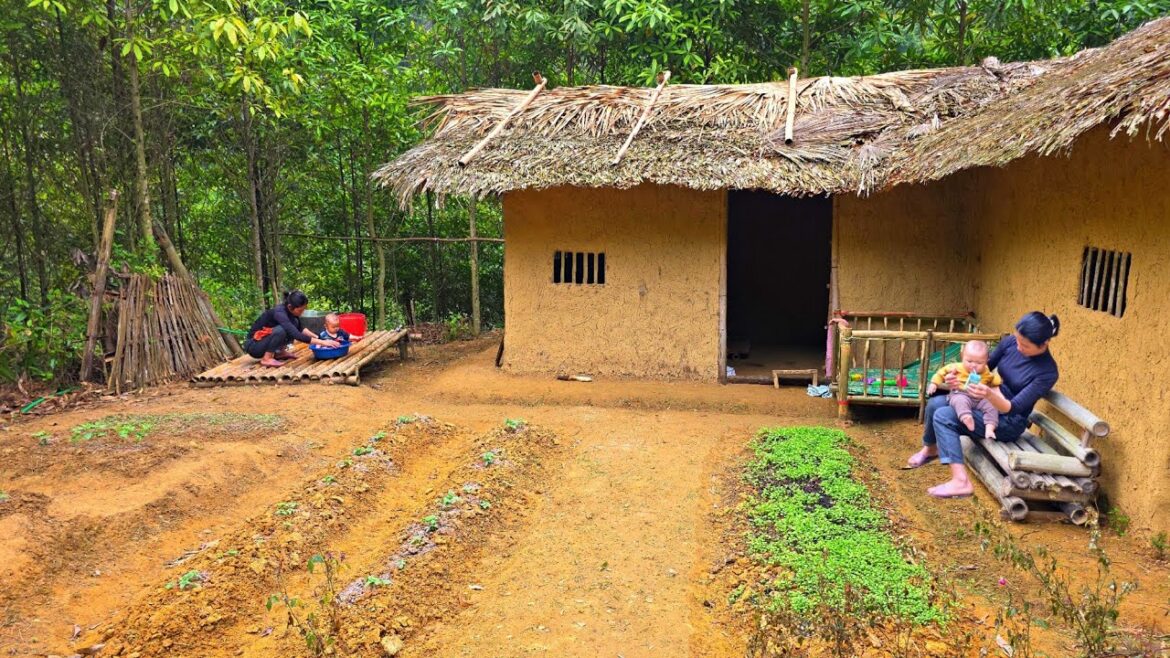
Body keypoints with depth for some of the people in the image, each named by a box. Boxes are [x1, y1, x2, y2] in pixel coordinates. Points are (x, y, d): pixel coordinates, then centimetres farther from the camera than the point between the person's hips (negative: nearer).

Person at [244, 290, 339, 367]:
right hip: (254, 345, -8)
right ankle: (266, 359, -18)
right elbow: (297, 336, -36)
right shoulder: (279, 312, -29)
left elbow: (299, 329, 12)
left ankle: (280, 352, 6)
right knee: (280, 330, -31)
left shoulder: (289, 310, -6)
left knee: (294, 323, -3)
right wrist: (322, 342, -35)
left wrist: (316, 337, -2)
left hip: (265, 340, 8)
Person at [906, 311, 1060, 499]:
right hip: (987, 403, 7)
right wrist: (958, 375, -14)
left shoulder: (1048, 372, -23)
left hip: (1009, 421, -7)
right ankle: (930, 448, 19)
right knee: (935, 403, -11)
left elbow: (1013, 408, -26)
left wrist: (990, 395, -46)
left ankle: (961, 481, -24)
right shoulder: (1010, 342, -7)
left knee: (943, 416, -23)